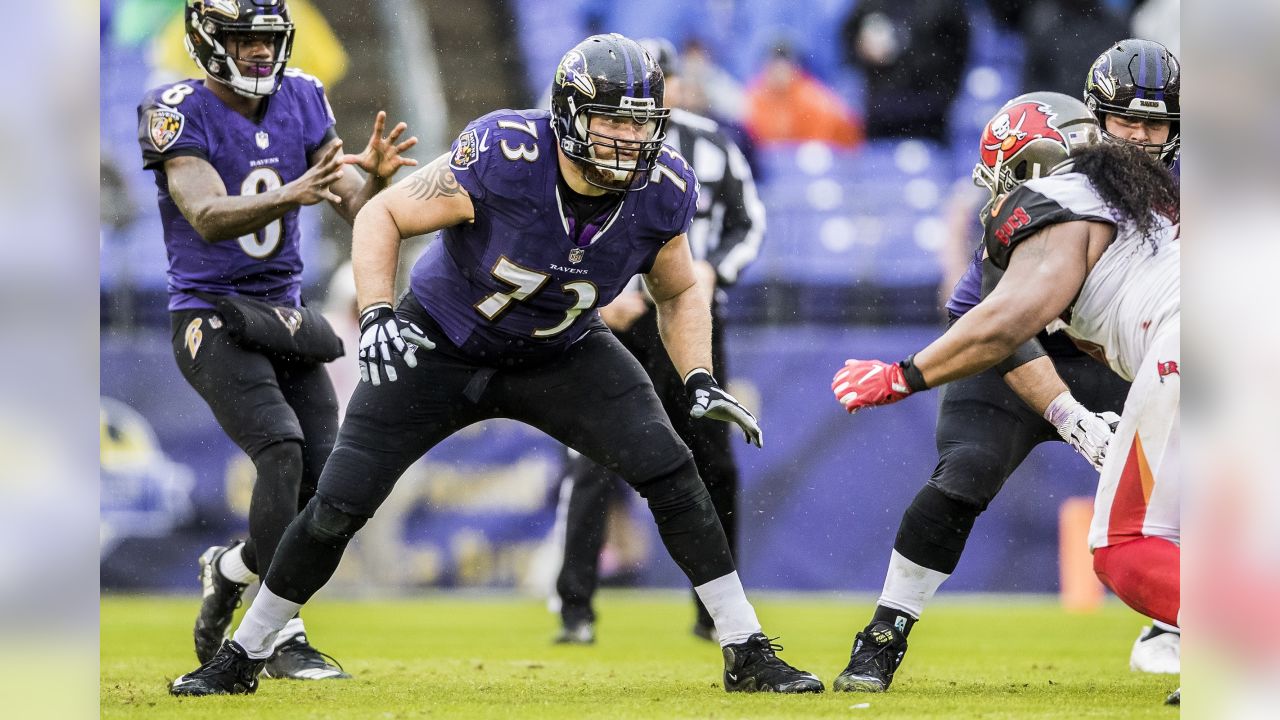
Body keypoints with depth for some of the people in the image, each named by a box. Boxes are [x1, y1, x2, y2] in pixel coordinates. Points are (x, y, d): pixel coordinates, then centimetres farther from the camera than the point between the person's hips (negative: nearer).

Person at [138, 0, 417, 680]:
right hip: (210, 316, -6)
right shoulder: (180, 114, -12)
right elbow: (208, 216, -26)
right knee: (280, 448, -25)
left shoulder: (301, 103, 4)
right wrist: (292, 194, -42)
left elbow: (357, 209, 0)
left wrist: (375, 175, -23)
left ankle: (230, 568, 25)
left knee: (325, 487, -3)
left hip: (284, 313, 6)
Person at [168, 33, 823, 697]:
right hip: (443, 343, -2)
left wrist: (699, 381, -13)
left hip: (561, 354, 2)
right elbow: (382, 216, -20)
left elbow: (679, 293, 2)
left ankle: (747, 654, -6)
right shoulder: (505, 155, -32)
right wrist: (375, 315, -34)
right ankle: (242, 657, 15)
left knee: (667, 469, -17)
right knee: (340, 504, -6)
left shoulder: (661, 192, -20)